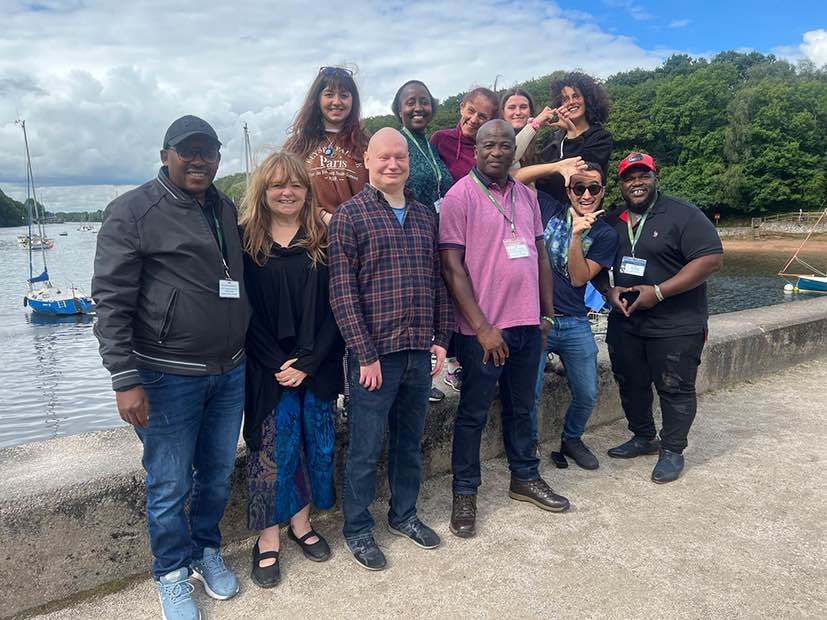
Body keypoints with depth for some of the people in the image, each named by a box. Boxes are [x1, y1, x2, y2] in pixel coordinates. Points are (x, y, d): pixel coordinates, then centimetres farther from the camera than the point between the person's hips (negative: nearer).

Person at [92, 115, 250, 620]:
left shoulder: (226, 209, 10)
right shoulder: (133, 212, -9)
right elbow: (111, 301, -11)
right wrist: (125, 380, -16)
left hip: (230, 372, 6)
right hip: (169, 377, -5)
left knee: (218, 473, 17)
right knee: (170, 486, 8)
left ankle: (208, 550, 40)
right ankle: (173, 572, 31)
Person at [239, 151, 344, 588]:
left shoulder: (323, 240, 4)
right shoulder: (245, 241, -1)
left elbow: (332, 306, -1)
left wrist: (308, 362, -10)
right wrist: (276, 364, -12)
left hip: (316, 366, 3)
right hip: (267, 369, -2)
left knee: (315, 445, 10)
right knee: (272, 449, 2)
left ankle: (301, 523, 29)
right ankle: (268, 537, 17)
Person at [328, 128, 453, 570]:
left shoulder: (425, 216, 11)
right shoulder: (350, 215, -6)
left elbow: (438, 281, 14)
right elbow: (342, 291, -11)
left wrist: (440, 338, 8)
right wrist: (365, 354, -14)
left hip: (420, 350, 5)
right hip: (374, 352, -5)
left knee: (410, 441, 18)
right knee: (365, 447, 7)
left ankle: (404, 515, 37)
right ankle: (357, 529, 26)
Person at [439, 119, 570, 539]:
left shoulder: (526, 196, 10)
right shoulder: (460, 196, -9)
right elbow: (452, 267, -14)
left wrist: (547, 313, 13)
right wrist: (482, 327, -17)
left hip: (527, 323, 6)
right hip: (482, 329, -6)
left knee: (521, 406, 19)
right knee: (473, 413, 6)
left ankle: (524, 478, 36)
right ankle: (464, 493, 21)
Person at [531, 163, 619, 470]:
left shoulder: (605, 234, 6)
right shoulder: (550, 209, 4)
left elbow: (579, 278, -6)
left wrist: (577, 235, -16)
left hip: (575, 323, 3)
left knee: (587, 395, 11)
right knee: (530, 393, -5)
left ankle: (572, 439, 40)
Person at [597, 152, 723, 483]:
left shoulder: (683, 215, -10)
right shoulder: (612, 222, 9)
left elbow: (712, 259, -17)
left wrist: (659, 291, -21)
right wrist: (609, 291, -6)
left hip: (676, 327, -5)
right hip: (625, 323, 6)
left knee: (675, 389, 4)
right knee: (631, 384, 16)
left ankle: (672, 451, 20)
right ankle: (642, 438, 35)